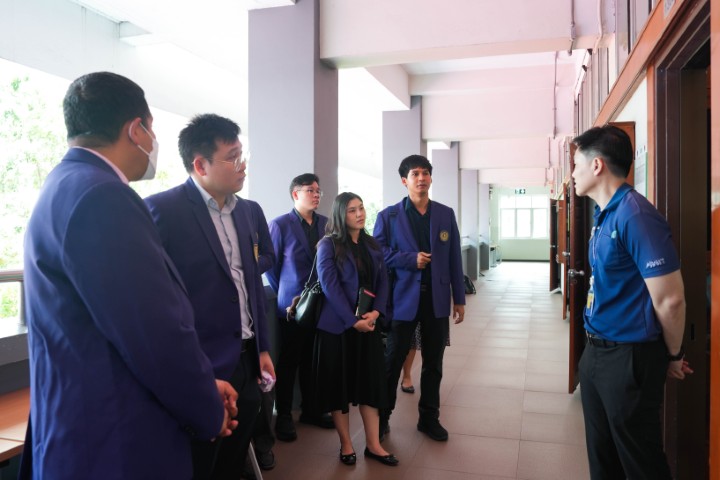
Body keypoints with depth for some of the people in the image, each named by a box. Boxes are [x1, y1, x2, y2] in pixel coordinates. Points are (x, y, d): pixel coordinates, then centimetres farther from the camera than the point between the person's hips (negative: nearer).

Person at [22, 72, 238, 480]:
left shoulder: (67, 186, 9)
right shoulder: (101, 197, -23)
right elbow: (160, 336, -26)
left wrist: (203, 386, 10)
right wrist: (209, 414, -7)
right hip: (116, 447, -9)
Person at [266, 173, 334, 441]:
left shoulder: (326, 224, 5)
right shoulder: (280, 225, -7)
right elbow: (270, 265, -2)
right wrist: (284, 293, 2)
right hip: (292, 304, -4)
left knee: (313, 360, 14)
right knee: (289, 362, 7)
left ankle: (310, 410, 29)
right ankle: (283, 416, 20)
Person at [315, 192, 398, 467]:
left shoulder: (372, 245, 10)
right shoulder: (328, 245, -7)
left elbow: (382, 280, 6)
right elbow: (330, 286, -13)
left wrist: (375, 312, -10)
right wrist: (352, 321, -16)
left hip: (368, 323, 5)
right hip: (338, 325, -4)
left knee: (370, 381, 7)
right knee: (339, 382, 5)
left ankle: (373, 445, 17)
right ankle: (346, 444, 19)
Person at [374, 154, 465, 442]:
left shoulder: (446, 214, 7)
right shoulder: (388, 216, -1)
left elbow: (454, 258, 7)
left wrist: (459, 299, 7)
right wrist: (411, 259, -16)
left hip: (437, 299, 3)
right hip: (403, 299, -2)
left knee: (433, 363, 12)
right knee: (392, 361, 9)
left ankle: (429, 418, 29)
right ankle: (381, 416, 26)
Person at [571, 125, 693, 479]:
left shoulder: (635, 216, -21)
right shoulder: (604, 215, 9)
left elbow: (670, 299, -20)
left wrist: (672, 357, -5)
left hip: (629, 358, -9)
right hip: (597, 352, 9)